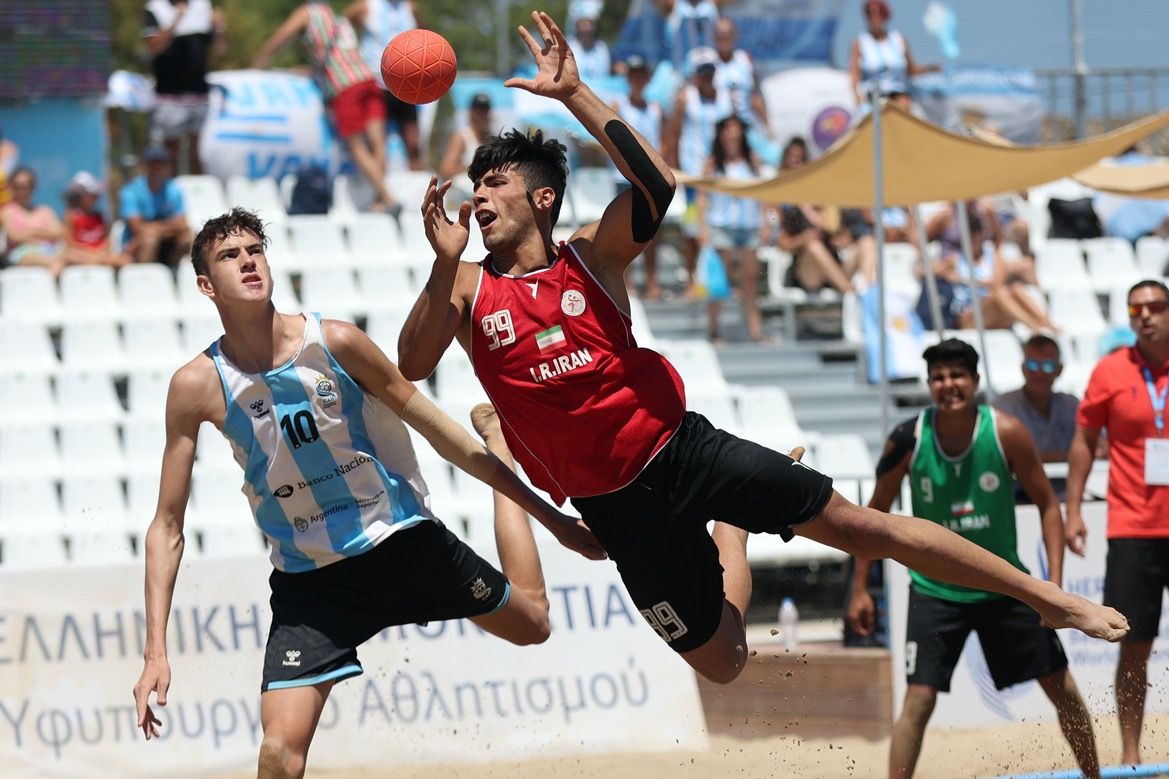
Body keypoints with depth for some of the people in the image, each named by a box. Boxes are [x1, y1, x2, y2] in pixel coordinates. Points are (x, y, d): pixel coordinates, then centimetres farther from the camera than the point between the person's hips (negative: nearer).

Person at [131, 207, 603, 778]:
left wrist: (547, 513, -1)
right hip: (308, 578, -1)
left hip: (402, 542, 1)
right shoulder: (198, 385, -15)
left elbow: (439, 433, -5)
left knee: (532, 621, 18)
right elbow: (167, 527, -7)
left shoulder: (335, 343, -16)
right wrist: (156, 653, -14)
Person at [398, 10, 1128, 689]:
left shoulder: (592, 255, -3)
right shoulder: (468, 288, -1)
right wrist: (444, 264, -29)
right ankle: (730, 536, 43)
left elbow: (658, 182, -20)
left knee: (858, 524, -6)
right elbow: (411, 364, -17)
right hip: (614, 505, 1)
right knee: (720, 660, 7)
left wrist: (575, 95, -24)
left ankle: (1047, 597, 4)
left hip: (679, 446, -1)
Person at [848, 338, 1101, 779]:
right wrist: (860, 589, -2)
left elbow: (1047, 504, -3)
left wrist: (1055, 582, -10)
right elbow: (876, 513, 1)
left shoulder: (1007, 433, -13)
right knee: (919, 698, -13)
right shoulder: (908, 440, -12)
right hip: (935, 589, -1)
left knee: (1061, 686, 8)